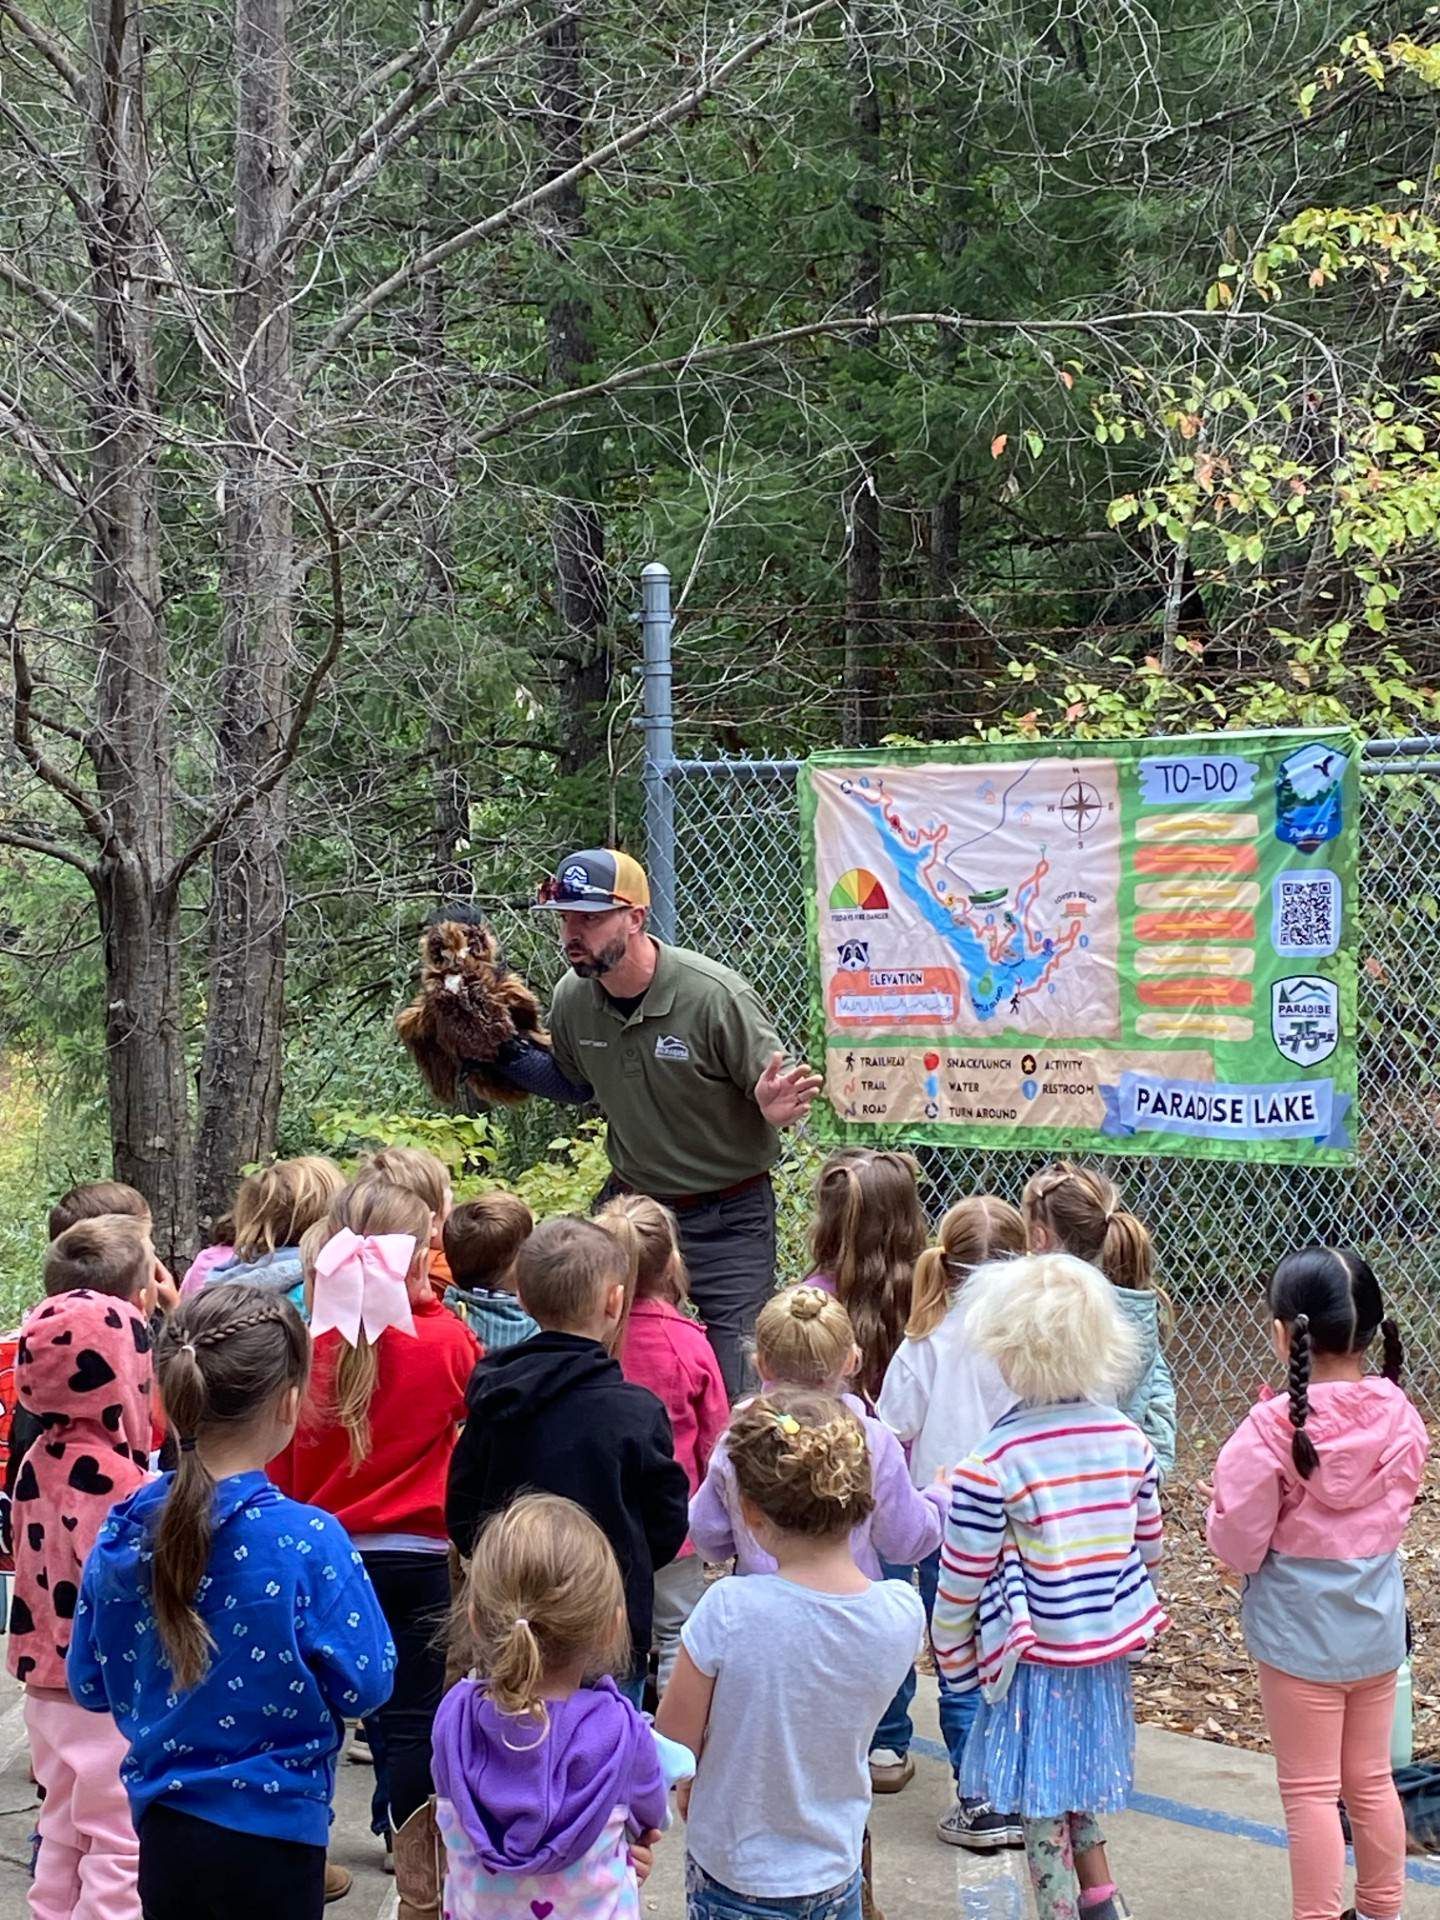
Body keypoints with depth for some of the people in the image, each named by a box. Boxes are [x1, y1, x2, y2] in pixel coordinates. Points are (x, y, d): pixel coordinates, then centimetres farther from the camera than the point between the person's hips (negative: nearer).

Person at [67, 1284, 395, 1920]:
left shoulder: (122, 1534, -6)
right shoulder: (306, 1542, -21)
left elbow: (88, 1685, 4)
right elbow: (363, 1686, -14)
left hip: (160, 1825, 5)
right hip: (269, 1831, -5)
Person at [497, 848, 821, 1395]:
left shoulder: (716, 996, -20)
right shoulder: (572, 999, -3)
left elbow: (775, 1095, -12)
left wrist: (774, 1108, -36)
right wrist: (504, 1054, 3)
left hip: (726, 1220, -5)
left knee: (736, 1380, -4)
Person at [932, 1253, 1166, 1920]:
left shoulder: (993, 1462, -21)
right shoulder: (1129, 1439, -5)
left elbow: (963, 1577, -13)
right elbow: (1149, 1546, 6)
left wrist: (952, 1653, 2)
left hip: (1034, 1657, -6)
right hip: (1109, 1644, 6)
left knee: (1040, 1802, 8)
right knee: (1076, 1773, 25)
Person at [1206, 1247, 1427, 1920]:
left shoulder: (1273, 1429, -23)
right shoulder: (1400, 1418, -7)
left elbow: (1237, 1544, -17)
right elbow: (1396, 1511, 7)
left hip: (1299, 1630, -5)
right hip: (1377, 1626, 5)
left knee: (1310, 1791, 7)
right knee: (1371, 1781, 20)